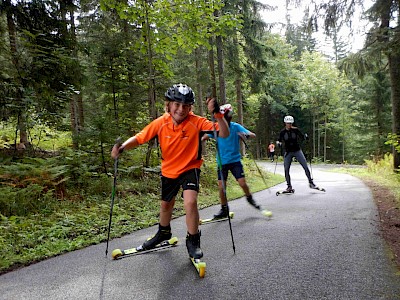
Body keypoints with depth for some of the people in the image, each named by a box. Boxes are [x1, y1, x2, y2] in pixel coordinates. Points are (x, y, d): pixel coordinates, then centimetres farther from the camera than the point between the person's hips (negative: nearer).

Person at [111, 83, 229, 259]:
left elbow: (224, 134, -27)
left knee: (190, 202, -25)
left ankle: (193, 241, 2)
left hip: (190, 168, -3)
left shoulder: (196, 122, -23)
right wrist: (122, 147, -32)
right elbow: (139, 138, -13)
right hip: (168, 170, 3)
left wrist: (217, 114, -43)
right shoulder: (161, 123, -18)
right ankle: (164, 232, 53)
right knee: (166, 204, 21)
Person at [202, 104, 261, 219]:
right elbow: (205, 137, -7)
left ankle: (249, 198, 24)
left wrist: (246, 135, -36)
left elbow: (253, 135, -13)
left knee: (242, 183, -7)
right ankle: (224, 209, 17)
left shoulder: (236, 127, -7)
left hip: (235, 160, -1)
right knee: (221, 187, -1)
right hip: (221, 161, 1)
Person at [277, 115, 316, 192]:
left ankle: (310, 182, 13)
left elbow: (302, 137, 3)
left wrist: (305, 137, -18)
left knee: (306, 167, -4)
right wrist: (278, 143, -16)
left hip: (297, 151, 0)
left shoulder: (295, 130, -4)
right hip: (288, 152, 0)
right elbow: (279, 140, 7)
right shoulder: (282, 132, -3)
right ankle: (289, 186, 7)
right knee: (286, 169, -5)